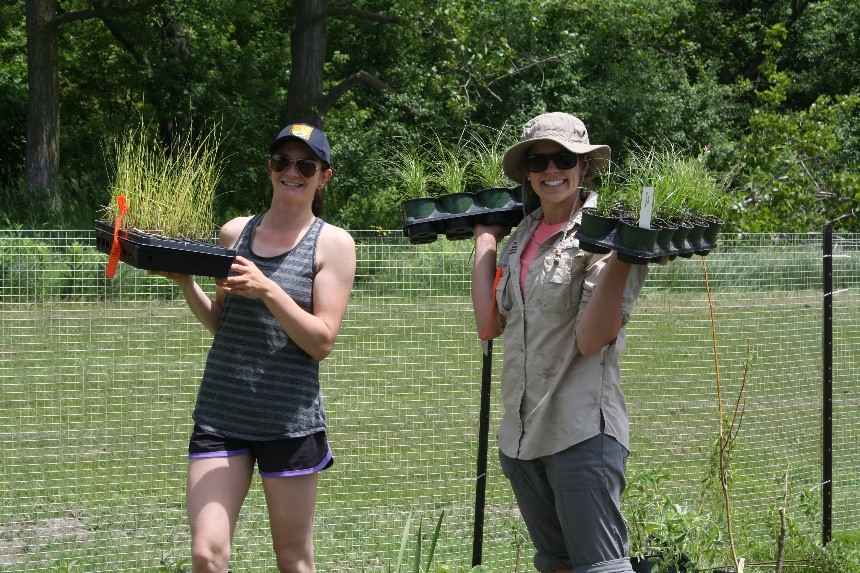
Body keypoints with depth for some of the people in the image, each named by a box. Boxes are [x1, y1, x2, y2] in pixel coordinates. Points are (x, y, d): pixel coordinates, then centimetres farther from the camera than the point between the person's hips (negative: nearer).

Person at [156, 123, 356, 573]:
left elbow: (322, 341, -8)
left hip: (289, 418, -3)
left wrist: (267, 289, -20)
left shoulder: (333, 243, -1)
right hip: (220, 412, 3)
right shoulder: (234, 232, 9)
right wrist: (184, 281, 1)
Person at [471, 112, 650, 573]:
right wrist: (485, 239, 12)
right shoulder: (521, 239, 13)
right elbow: (490, 324, 5)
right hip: (521, 433, 7)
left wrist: (619, 264, -28)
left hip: (581, 432, -7)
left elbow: (591, 340, -16)